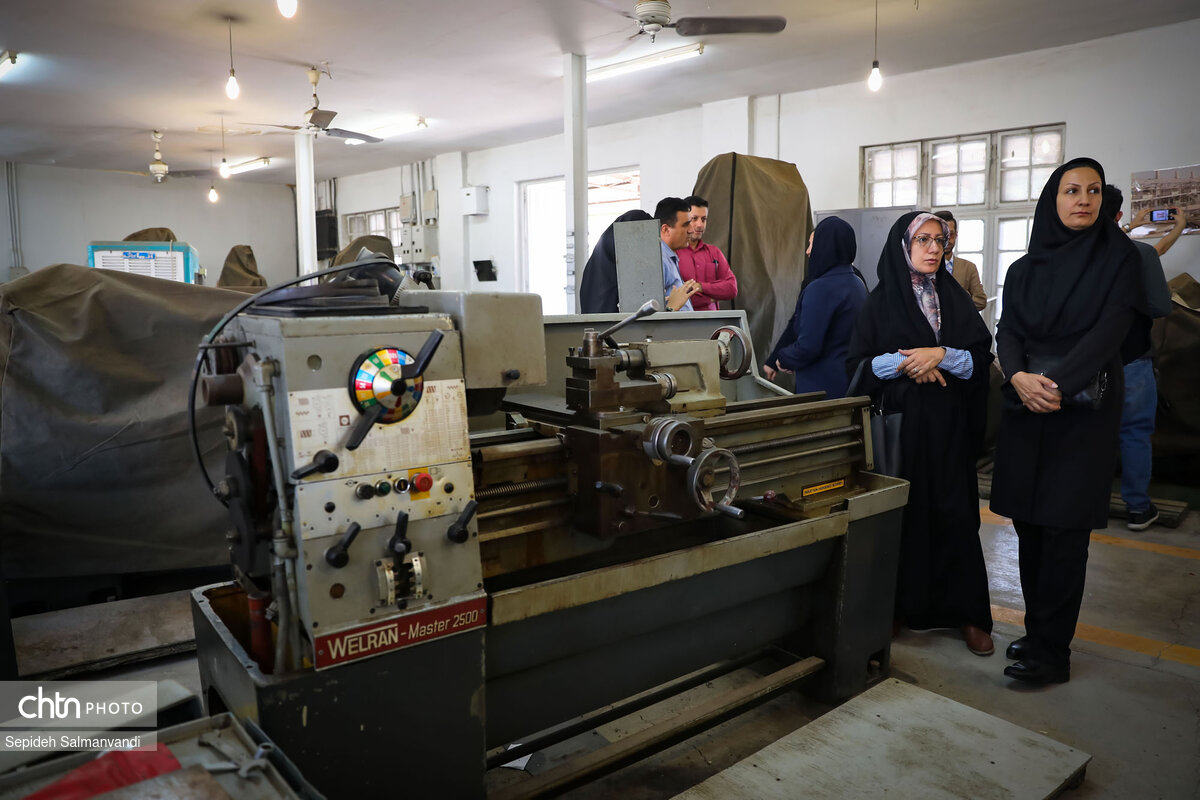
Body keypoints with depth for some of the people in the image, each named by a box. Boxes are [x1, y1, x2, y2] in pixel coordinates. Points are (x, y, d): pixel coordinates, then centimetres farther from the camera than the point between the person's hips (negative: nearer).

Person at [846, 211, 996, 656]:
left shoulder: (955, 299, 10)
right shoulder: (881, 300, 4)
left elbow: (981, 359, 4)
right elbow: (858, 364, 0)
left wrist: (941, 355, -13)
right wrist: (902, 361, -15)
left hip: (949, 424, 2)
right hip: (900, 422, -1)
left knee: (955, 514, -1)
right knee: (905, 513, -1)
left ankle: (967, 612, 10)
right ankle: (910, 605, 13)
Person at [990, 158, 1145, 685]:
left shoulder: (1118, 257, 2)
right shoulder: (1024, 269, 12)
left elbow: (1111, 328, -10)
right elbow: (1007, 332, 2)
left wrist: (1058, 382, -22)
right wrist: (1019, 376, -18)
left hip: (1085, 407, -3)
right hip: (1026, 407, 4)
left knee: (1064, 528, -4)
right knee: (1028, 522, 5)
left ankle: (1051, 651, 4)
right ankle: (1040, 631, 19)